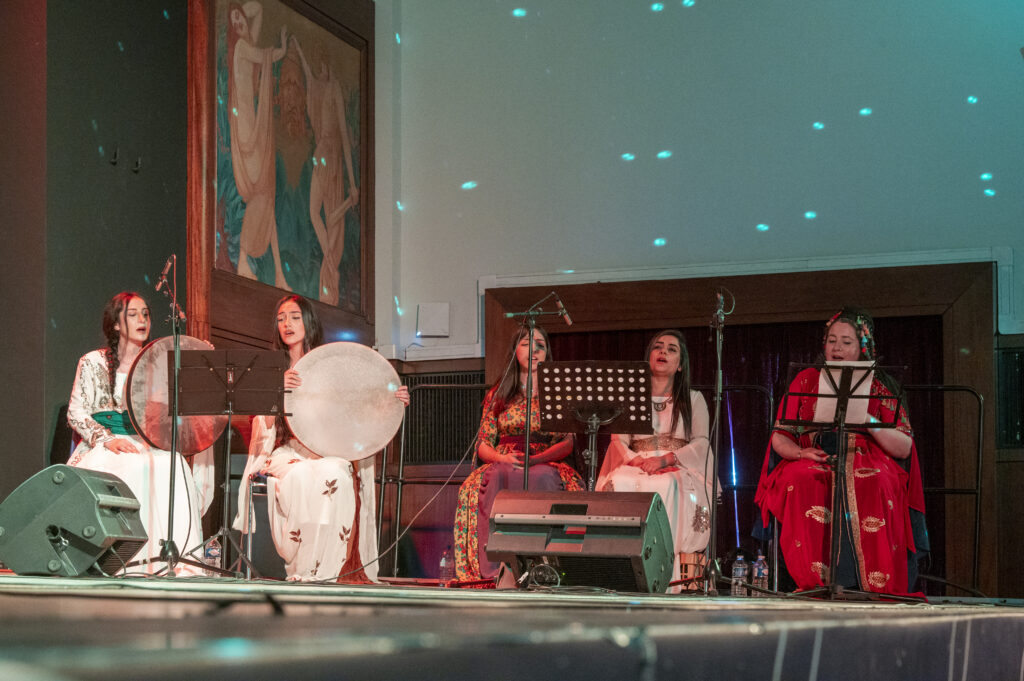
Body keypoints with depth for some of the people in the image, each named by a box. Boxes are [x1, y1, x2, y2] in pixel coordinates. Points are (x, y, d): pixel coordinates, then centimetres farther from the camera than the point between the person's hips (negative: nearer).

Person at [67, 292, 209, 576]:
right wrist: (107, 438, -15)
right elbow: (76, 414, 2)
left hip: (148, 445, 3)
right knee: (128, 468, -38)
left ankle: (177, 558, -39)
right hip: (102, 446, -3)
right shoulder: (94, 363, 8)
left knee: (172, 466, -32)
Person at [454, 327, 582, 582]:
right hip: (504, 464, 1)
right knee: (497, 477, -37)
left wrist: (535, 459, -17)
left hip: (547, 465, -1)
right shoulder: (497, 396, 19)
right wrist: (502, 458, -12)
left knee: (541, 478, -39)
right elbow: (483, 444, 12)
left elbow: (568, 443, 2)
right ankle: (493, 567, -45)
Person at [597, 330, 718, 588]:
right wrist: (636, 460, -15)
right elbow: (618, 441, 9)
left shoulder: (694, 399, 19)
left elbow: (702, 442, 3)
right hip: (637, 467, 1)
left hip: (679, 469, -1)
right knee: (618, 483, -36)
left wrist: (665, 459, -15)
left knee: (666, 487, -40)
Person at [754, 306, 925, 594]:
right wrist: (801, 452, -9)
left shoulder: (880, 388, 14)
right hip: (813, 463, 1)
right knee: (802, 481, -35)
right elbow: (779, 438, 13)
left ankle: (875, 583, -39)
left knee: (872, 484, -37)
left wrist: (868, 421, -13)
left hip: (867, 465, -1)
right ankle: (814, 580, -38)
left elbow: (904, 448, 3)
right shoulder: (806, 381, 18)